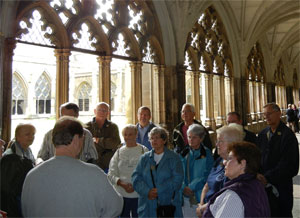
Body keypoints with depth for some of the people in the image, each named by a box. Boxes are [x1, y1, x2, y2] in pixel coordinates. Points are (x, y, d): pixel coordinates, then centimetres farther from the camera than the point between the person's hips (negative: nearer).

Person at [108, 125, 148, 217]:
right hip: (121, 194, 2)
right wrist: (122, 184, -12)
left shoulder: (144, 151, 1)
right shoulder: (119, 152, 8)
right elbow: (111, 174, 3)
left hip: (139, 194, -2)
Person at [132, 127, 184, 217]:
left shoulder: (174, 157, 1)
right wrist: (147, 191, -14)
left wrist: (158, 190, -14)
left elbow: (177, 179, -8)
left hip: (168, 202, -2)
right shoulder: (145, 158, 10)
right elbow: (136, 177, 2)